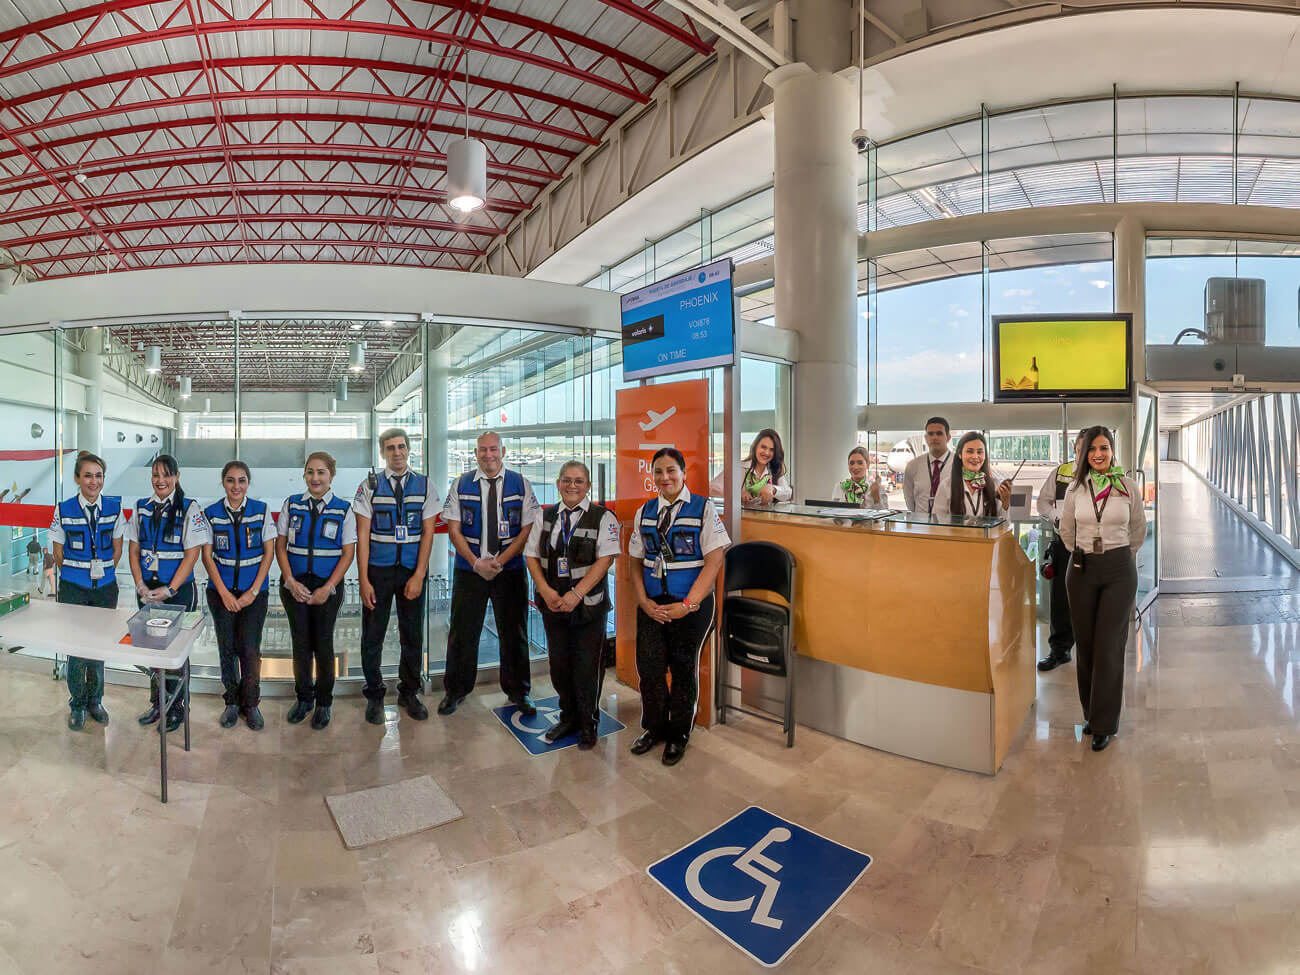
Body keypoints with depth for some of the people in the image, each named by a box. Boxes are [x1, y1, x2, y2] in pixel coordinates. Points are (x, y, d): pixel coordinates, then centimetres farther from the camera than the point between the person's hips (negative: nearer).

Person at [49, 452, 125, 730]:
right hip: (73, 589, -1)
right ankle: (77, 705, 21)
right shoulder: (64, 509, -5)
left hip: (105, 587, 1)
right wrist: (79, 572, 4)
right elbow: (58, 553, 3)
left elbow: (117, 550, 5)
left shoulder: (114, 508, -2)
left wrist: (103, 572, 2)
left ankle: (95, 701, 26)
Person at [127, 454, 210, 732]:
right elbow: (134, 550, 8)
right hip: (147, 591, 5)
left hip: (178, 591, -4)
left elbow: (192, 554, -12)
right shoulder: (141, 508, 7)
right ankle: (156, 704, 28)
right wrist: (141, 585, -5)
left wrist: (169, 590, -15)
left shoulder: (190, 508, -8)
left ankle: (176, 708, 18)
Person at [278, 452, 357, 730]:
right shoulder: (292, 504, 4)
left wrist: (328, 588, -11)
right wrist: (291, 581, -7)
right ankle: (303, 698, 28)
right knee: (300, 642, 8)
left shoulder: (343, 509, -2)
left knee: (323, 643, 5)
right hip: (294, 584, 2)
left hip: (328, 586, -2)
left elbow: (348, 553, -4)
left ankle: (323, 702, 22)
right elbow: (280, 546, 4)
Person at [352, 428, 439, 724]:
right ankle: (374, 696, 25)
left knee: (413, 634, 9)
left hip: (412, 571, 1)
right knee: (373, 636, 7)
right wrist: (364, 580, -7)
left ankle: (409, 693, 27)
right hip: (378, 570, -1)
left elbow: (428, 533, 0)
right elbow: (362, 535, -2)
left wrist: (419, 576, -8)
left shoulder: (424, 486, 3)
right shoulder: (369, 486, 1)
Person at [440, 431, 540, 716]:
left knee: (514, 632, 8)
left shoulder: (521, 484, 1)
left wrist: (499, 561, -13)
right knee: (462, 631, 7)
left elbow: (527, 531, -3)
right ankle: (455, 691, 25)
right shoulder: (461, 484, 3)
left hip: (510, 570, 0)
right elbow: (454, 531, 0)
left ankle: (517, 691, 25)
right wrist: (477, 563, -13)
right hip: (469, 570, 1)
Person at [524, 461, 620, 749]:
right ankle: (568, 717, 33)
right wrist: (546, 591, -8)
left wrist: (576, 594, -19)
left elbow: (605, 558, -13)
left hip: (588, 605, -3)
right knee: (559, 663, 13)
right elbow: (531, 555, 6)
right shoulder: (544, 516, 8)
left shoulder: (603, 517, -5)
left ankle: (588, 724, 24)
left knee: (587, 666, 4)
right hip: (553, 604, 4)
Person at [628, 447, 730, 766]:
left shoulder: (704, 509, -6)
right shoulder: (644, 512, 7)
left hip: (692, 605, -3)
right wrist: (643, 601, -5)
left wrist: (688, 605, -15)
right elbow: (636, 561, 9)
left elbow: (714, 560, -11)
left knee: (684, 669, 10)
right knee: (648, 667, 6)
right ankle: (653, 728, 31)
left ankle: (678, 735, 31)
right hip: (652, 605, 3)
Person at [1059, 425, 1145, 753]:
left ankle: (1104, 724, 10)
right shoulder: (1076, 488, 1)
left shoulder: (1128, 487, -1)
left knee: (1109, 647, -1)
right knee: (1085, 644, 8)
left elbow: (1139, 530, 12)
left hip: (1119, 570, -1)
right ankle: (1091, 712, 25)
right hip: (1082, 571, 2)